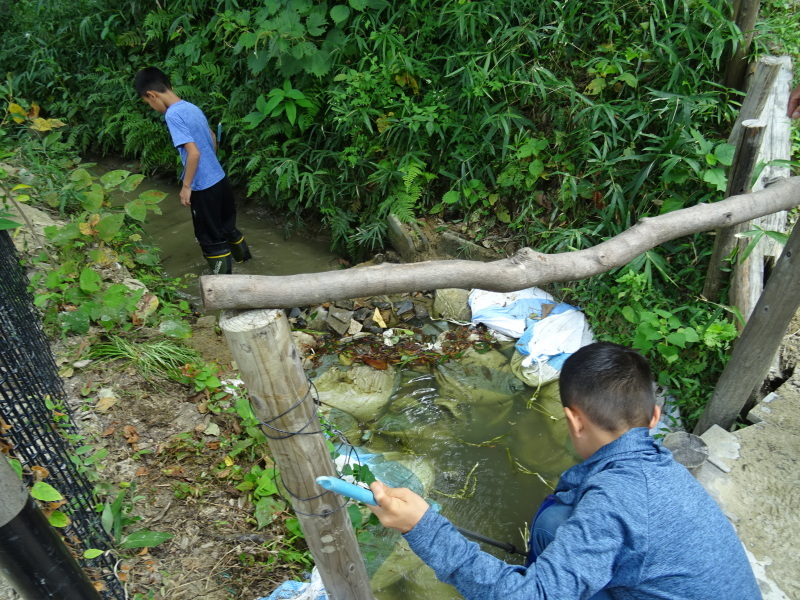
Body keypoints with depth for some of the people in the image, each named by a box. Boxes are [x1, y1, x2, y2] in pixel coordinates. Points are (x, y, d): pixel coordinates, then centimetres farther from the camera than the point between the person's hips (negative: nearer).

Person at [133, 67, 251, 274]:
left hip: (204, 187, -8)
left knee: (210, 236, 7)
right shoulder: (192, 107, 7)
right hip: (219, 179, 8)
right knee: (226, 224, 26)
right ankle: (243, 256, 44)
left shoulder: (173, 115, -18)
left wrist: (186, 186, -17)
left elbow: (194, 153, -25)